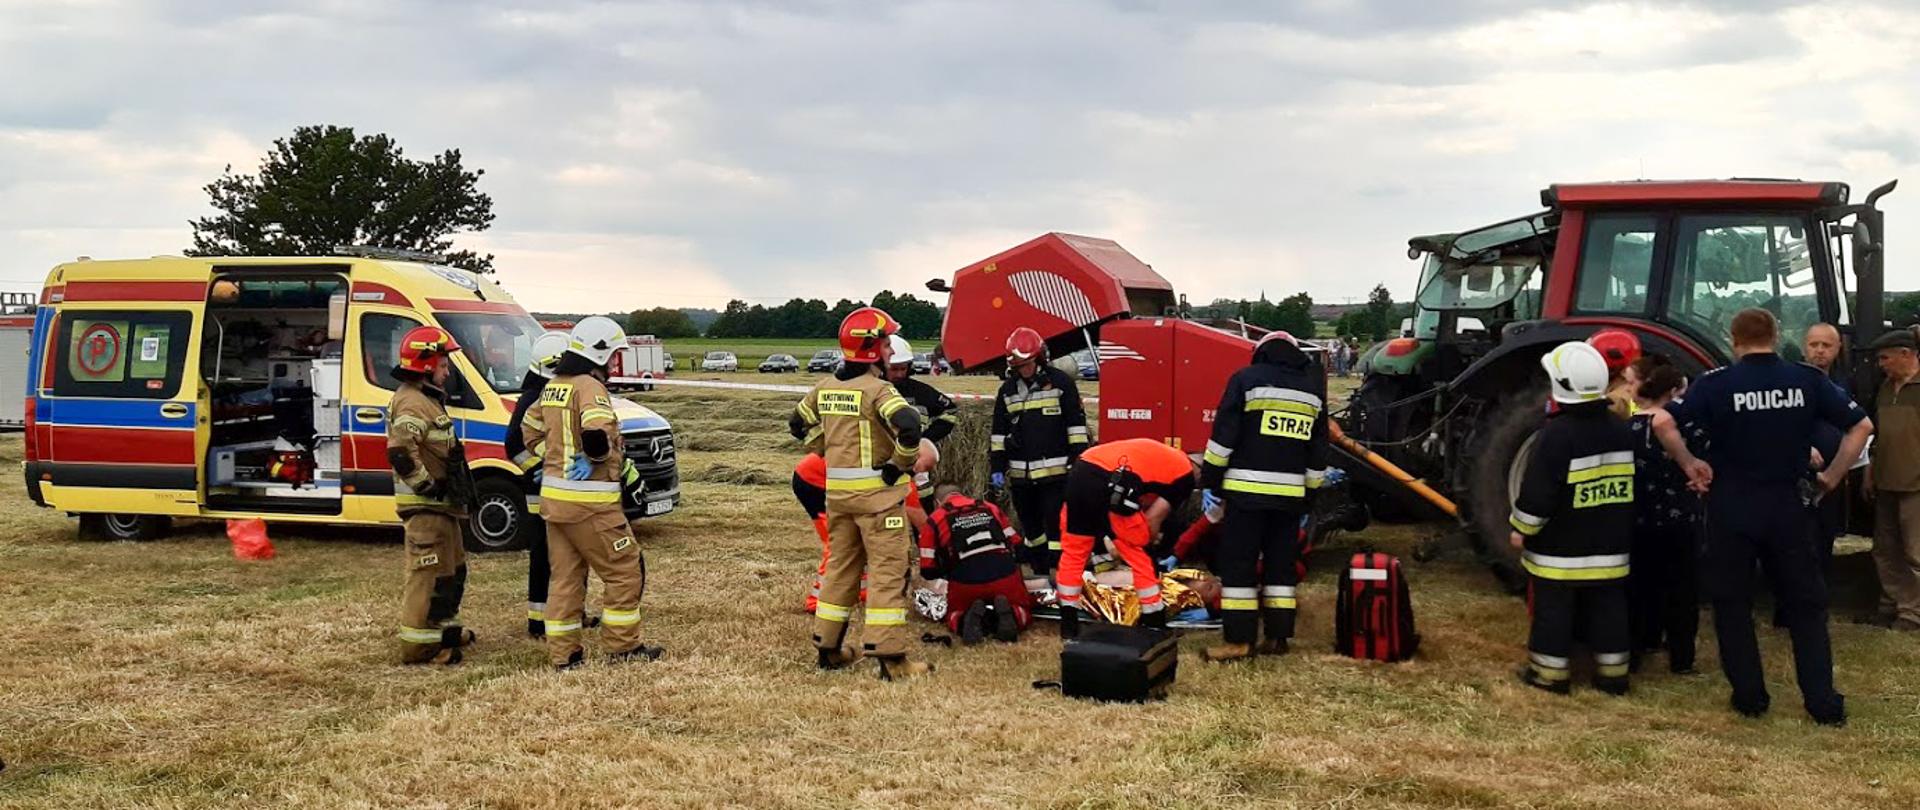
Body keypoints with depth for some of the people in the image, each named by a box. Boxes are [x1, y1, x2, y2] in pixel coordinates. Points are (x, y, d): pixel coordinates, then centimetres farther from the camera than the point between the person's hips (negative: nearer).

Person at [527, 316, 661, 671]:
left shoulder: (551, 388, 13)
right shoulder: (589, 387, -15)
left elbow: (529, 433, 22)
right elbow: (597, 436, -30)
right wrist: (618, 462, -12)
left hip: (552, 495, 9)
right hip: (589, 502, -9)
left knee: (564, 576, 13)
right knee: (626, 569, 4)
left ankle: (563, 653, 16)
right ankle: (623, 646, 10)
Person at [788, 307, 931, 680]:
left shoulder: (825, 388, 8)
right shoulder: (877, 389, -15)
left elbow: (799, 423, 21)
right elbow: (908, 425, -31)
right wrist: (900, 464, -17)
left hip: (837, 491, 7)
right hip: (877, 492, -7)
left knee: (840, 566, 17)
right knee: (888, 571, -2)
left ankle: (828, 648, 24)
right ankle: (890, 658, -3)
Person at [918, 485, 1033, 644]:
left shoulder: (934, 520, 15)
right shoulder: (991, 508, 22)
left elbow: (928, 571, 15)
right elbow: (1018, 545, 23)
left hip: (966, 582, -1)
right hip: (1005, 576, 1)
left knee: (955, 616, 28)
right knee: (1023, 612, 27)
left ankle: (968, 620, -7)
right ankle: (1009, 615, -8)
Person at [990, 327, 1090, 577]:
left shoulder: (1060, 382, -4)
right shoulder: (1008, 390, 11)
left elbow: (1076, 424, -4)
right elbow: (999, 433, 15)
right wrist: (997, 469, 10)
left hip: (1055, 472, -5)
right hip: (1021, 474, 5)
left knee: (1056, 525, -8)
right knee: (1031, 527, 13)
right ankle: (1040, 574, 25)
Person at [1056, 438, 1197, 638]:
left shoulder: (1157, 455, 36)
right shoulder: (1185, 475, 14)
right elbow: (1153, 519, 9)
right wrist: (1146, 545, 27)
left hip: (1080, 471, 6)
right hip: (1112, 486, -6)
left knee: (1073, 552, 20)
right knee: (1141, 556, 13)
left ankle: (1068, 624, 25)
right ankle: (1155, 625, 22)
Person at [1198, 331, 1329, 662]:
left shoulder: (1246, 380, -1)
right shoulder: (1313, 389, 15)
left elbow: (1224, 436, -6)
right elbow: (1318, 451, 18)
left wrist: (1210, 482, -1)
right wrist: (1309, 493, 24)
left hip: (1247, 490, -5)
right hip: (1291, 494, 5)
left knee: (1238, 563, -1)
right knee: (1281, 564, 12)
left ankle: (1238, 639, -3)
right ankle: (1278, 636, 14)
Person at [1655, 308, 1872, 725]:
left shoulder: (1717, 382, -9)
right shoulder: (1807, 379, -1)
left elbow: (1663, 422, -19)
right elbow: (1861, 426, 1)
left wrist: (1690, 465, -6)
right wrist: (1833, 476, 7)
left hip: (1730, 509, -2)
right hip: (1786, 507, 2)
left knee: (1733, 605, 11)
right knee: (1806, 604, 13)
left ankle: (1750, 697, 14)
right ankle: (1824, 703, 12)